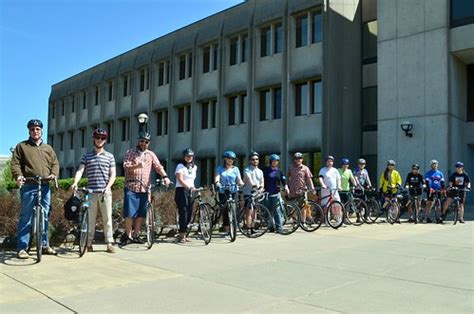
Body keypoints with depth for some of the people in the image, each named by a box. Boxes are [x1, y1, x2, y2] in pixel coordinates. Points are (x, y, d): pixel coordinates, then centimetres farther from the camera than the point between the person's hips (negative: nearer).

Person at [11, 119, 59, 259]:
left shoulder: (48, 148, 20)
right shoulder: (22, 146, 9)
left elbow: (55, 163, 16)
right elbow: (15, 163, 0)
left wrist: (53, 174, -3)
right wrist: (18, 175, -17)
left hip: (45, 186, 4)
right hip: (28, 186, -4)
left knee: (44, 216, 7)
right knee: (26, 217, -4)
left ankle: (44, 245, 15)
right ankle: (22, 248, 1)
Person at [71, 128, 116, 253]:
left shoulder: (110, 156, 9)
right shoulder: (87, 156, 9)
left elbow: (113, 175, 5)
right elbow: (80, 170, -3)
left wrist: (108, 186, -11)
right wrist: (75, 183, -21)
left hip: (105, 192, 0)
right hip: (91, 191, 0)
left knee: (107, 218, 1)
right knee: (90, 218, 5)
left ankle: (109, 243, 5)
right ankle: (89, 243, 14)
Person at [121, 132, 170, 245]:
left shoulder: (151, 155, 12)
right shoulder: (130, 153, 5)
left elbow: (158, 166, 1)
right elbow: (126, 167, -7)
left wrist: (164, 176, -17)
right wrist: (137, 166, -27)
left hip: (144, 188, 3)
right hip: (131, 187, -3)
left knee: (141, 214, 6)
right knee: (129, 213, -5)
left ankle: (136, 235, 16)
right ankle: (128, 235, 7)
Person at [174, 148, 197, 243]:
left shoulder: (194, 167, 16)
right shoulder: (180, 166, -4)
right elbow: (180, 179, -16)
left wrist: (193, 188, 16)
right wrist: (189, 187, -28)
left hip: (191, 192, 6)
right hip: (181, 190, -6)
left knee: (189, 214, 5)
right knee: (183, 213, -11)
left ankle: (182, 234, 16)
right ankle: (182, 235, -6)